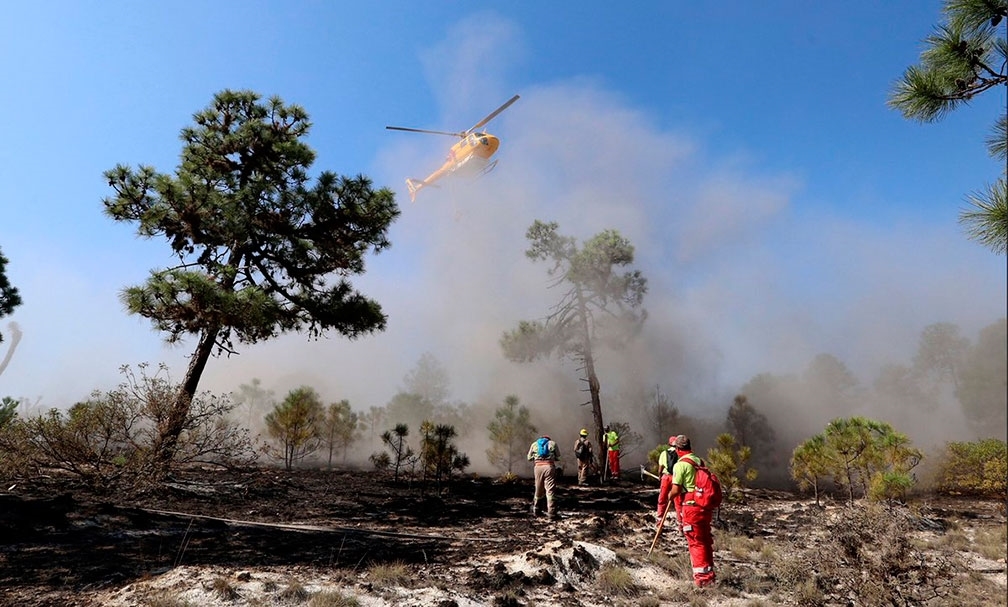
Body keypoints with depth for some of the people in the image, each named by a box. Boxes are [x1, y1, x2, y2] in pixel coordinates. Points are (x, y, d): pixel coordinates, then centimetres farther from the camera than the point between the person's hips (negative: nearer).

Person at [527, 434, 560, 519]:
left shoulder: (534, 444, 16)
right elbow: (557, 456, 14)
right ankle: (552, 513, -4)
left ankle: (536, 511, 26)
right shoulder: (552, 443, 11)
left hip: (538, 467, 3)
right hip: (549, 466, -2)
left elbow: (529, 458, 17)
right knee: (550, 490, -1)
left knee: (538, 490, 16)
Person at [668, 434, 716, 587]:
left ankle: (702, 576, 5)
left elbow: (676, 490, -15)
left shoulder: (680, 464, -13)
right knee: (706, 540, 18)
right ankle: (709, 572, 29)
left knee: (696, 542, 2)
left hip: (691, 507, -7)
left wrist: (670, 496, 5)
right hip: (705, 506, 7)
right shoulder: (699, 461, 10)